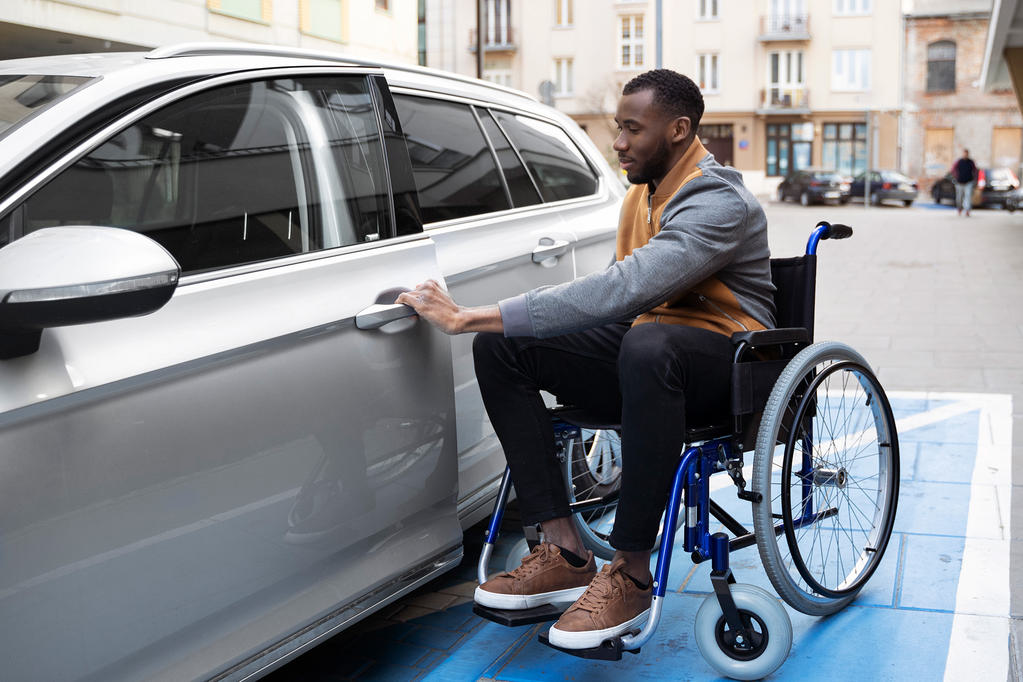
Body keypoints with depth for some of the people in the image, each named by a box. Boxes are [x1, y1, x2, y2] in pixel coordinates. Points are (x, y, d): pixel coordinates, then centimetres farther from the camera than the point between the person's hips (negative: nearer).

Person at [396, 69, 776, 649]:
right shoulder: (643, 191, 12)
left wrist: (474, 316, -36)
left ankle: (632, 574, -32)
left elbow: (626, 290, -33)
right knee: (500, 347, -10)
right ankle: (566, 552, -15)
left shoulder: (720, 202, -19)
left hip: (725, 360, -8)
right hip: (644, 344, 9)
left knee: (647, 346, -44)